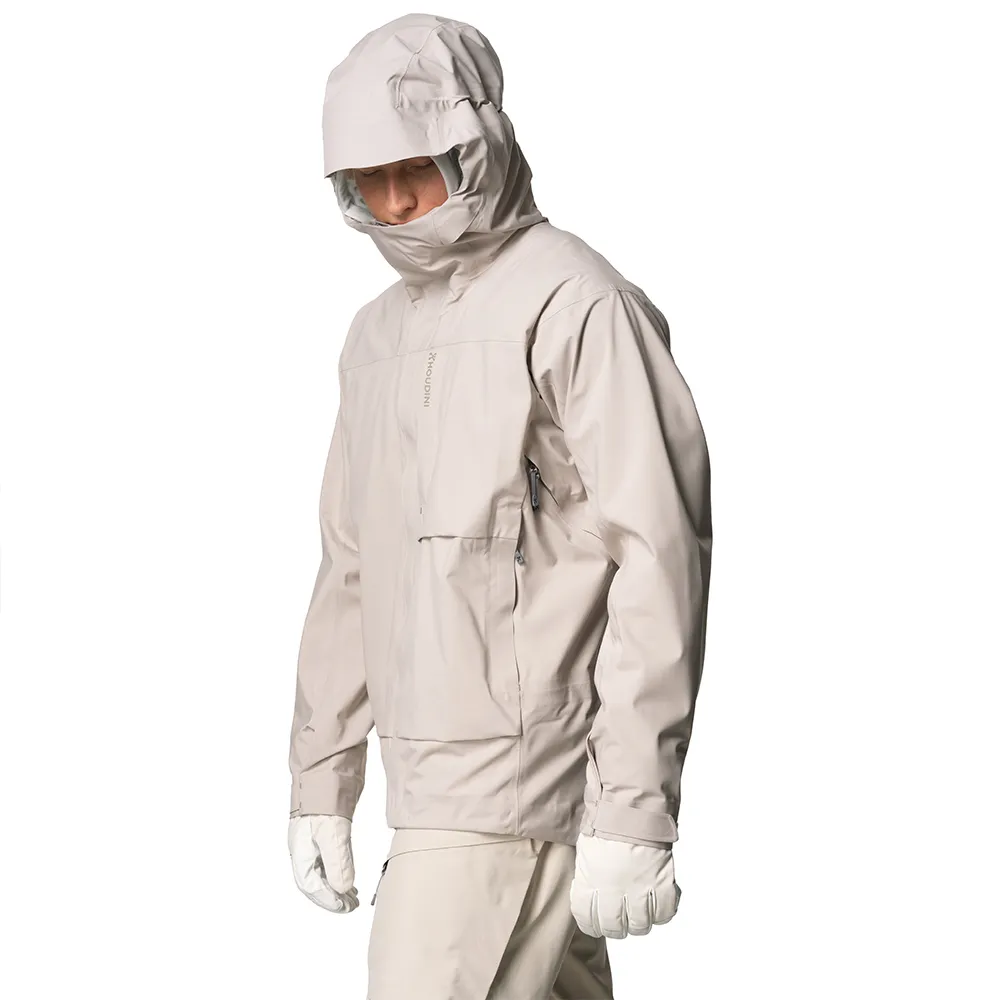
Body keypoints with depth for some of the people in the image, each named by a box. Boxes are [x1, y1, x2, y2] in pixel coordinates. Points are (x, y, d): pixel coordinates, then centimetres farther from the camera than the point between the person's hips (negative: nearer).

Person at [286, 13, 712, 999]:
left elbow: (659, 557, -16)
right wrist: (320, 780, 19)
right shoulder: (378, 332, 17)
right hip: (430, 773, 8)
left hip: (516, 778, -8)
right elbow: (349, 568, 21)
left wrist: (634, 808, -19)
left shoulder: (576, 305, -10)